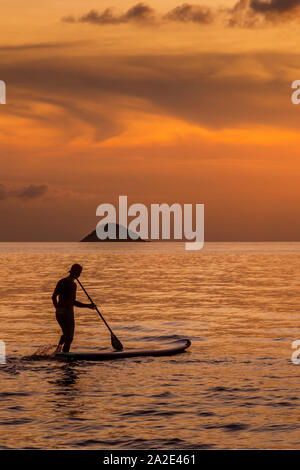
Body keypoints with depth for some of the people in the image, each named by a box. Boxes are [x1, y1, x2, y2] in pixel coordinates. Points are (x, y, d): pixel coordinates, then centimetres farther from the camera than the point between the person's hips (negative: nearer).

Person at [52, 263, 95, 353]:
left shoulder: (61, 281, 9)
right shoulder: (73, 284, -14)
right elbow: (72, 302, -22)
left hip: (59, 312, 7)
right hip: (68, 312, -7)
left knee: (65, 334, 22)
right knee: (69, 337, 2)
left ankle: (59, 346, 1)